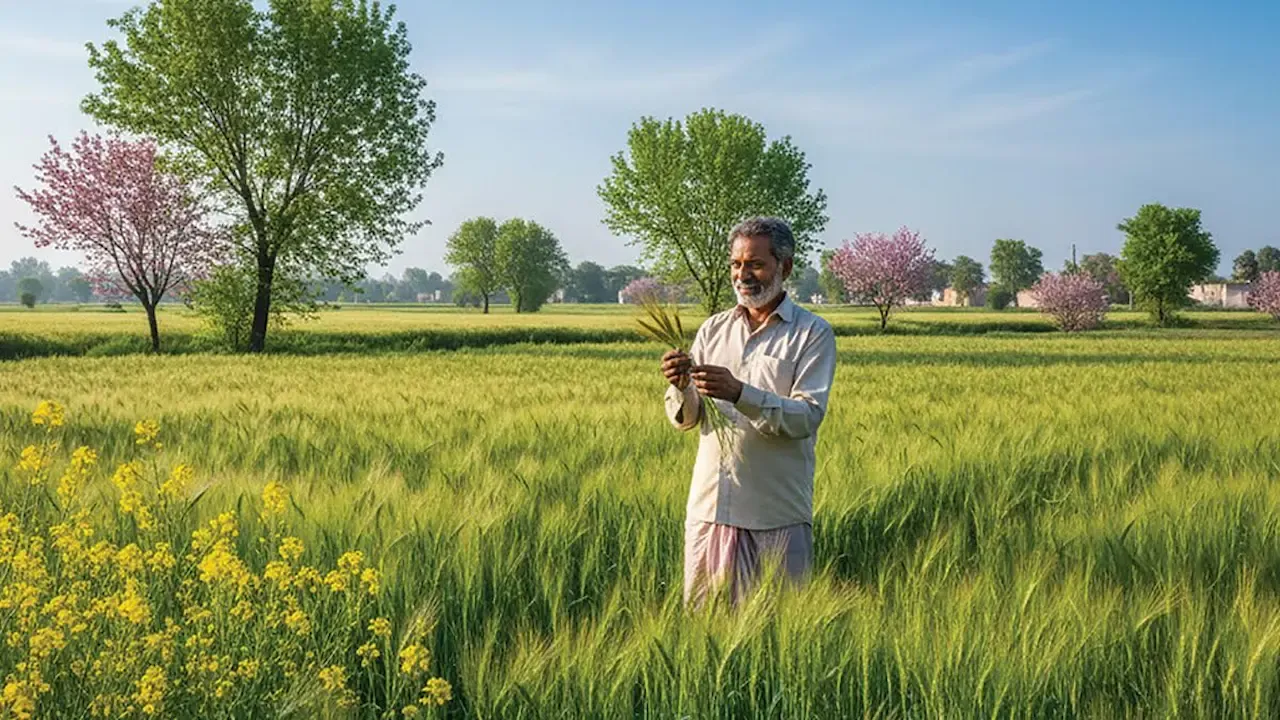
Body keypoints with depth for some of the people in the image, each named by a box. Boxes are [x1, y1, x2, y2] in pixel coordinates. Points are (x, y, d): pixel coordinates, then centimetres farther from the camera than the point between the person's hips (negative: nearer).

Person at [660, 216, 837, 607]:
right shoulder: (712, 329, 11)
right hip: (709, 504, 4)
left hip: (777, 514, -4)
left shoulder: (813, 334, -2)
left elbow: (808, 416, -14)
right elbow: (685, 419, 6)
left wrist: (739, 393, -27)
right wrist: (680, 387, -17)